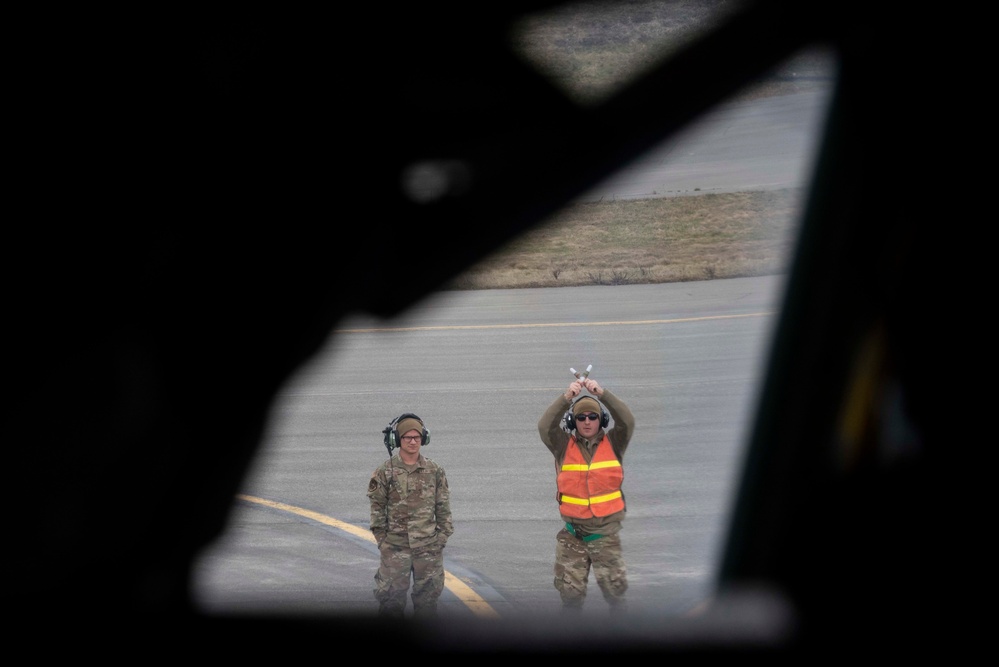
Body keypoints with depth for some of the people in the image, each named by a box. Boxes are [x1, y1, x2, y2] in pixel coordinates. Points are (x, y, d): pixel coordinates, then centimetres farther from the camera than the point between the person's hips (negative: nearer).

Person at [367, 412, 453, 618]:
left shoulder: (435, 472, 5)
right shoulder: (384, 472, -2)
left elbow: (443, 508, 9)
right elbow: (377, 508, 0)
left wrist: (442, 538, 2)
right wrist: (382, 541, -4)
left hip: (429, 548, 2)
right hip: (395, 548, -2)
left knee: (428, 598, 7)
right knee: (392, 599, 0)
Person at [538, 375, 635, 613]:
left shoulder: (613, 443, 0)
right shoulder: (564, 446, 0)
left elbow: (627, 421, -16)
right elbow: (545, 426, -16)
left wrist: (602, 393, -28)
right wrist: (566, 397, -29)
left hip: (606, 533, 0)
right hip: (573, 535, 0)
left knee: (614, 588, 5)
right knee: (570, 590, 6)